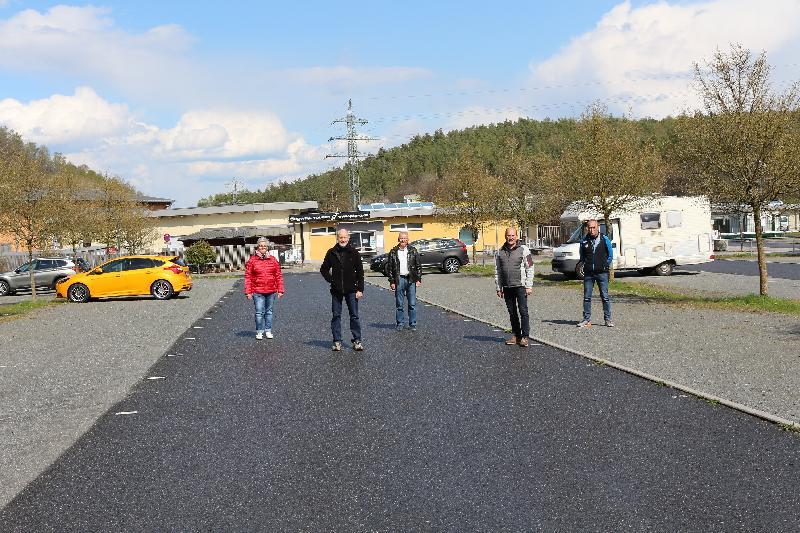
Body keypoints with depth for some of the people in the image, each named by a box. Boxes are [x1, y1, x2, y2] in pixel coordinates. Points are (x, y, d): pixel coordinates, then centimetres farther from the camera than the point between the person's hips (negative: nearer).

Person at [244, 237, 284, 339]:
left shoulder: (273, 260, 6)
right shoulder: (252, 260, 0)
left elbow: (278, 276, 7)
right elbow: (248, 277, -1)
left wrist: (280, 290, 3)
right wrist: (248, 292, -6)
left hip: (271, 291, 2)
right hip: (257, 291, -2)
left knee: (269, 311, 11)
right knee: (259, 312, -4)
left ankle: (268, 331, 20)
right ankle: (259, 332, 7)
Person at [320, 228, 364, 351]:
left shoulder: (354, 252, 1)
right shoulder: (331, 253, 5)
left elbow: (360, 272, 2)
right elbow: (323, 269, 17)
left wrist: (360, 289, -4)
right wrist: (330, 279, 1)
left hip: (351, 290, -2)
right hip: (336, 290, 2)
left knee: (354, 316, 0)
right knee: (336, 316, 5)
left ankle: (357, 340, 6)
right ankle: (337, 341, 11)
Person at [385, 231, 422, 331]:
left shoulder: (413, 251, 6)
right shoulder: (393, 252, 4)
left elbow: (418, 266, 7)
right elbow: (389, 267, 4)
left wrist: (418, 279, 1)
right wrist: (392, 281, -2)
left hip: (411, 280, 0)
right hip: (399, 280, 0)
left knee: (412, 304, 2)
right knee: (399, 304, 5)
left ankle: (412, 324, 9)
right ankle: (399, 324, 13)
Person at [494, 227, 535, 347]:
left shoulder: (523, 250, -1)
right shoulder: (500, 252, 10)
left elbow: (530, 269, -2)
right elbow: (497, 271, 14)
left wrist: (529, 286, -8)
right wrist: (498, 288, 9)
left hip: (520, 286, -4)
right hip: (507, 287, 4)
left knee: (523, 311, -6)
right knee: (512, 313, 9)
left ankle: (524, 337, -3)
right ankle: (516, 335, 17)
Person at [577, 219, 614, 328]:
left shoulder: (605, 240, 0)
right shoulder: (584, 241, 5)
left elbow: (610, 255, 10)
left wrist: (605, 265, 5)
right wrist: (585, 265, 8)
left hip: (602, 273, -2)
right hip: (588, 274, 2)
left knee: (605, 296, 0)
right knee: (587, 297, 3)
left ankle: (608, 319, 8)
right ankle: (586, 320, 9)